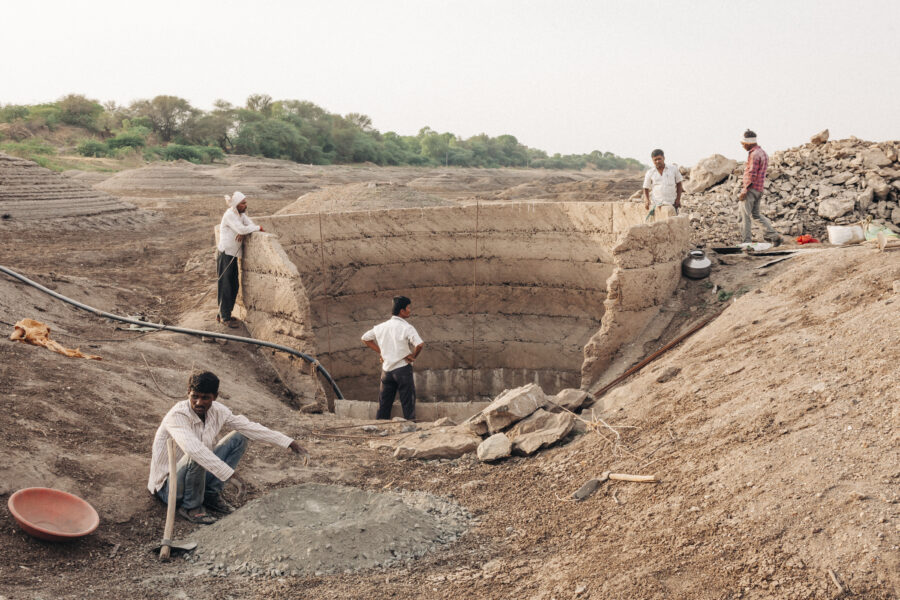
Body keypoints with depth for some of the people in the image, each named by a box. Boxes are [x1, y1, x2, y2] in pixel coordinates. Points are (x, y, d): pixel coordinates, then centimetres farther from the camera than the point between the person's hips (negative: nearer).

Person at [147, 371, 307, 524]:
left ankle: (211, 495, 2)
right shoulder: (178, 416, -27)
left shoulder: (217, 411, -7)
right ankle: (191, 507, -11)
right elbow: (193, 448, -44)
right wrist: (230, 473, -46)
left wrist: (289, 442, -5)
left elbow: (249, 426, -1)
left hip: (197, 474, 7)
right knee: (196, 457, -37)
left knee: (239, 438, 0)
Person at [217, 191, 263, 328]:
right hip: (225, 254, -9)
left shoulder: (241, 214, 12)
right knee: (225, 286, -4)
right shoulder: (229, 215, -16)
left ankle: (222, 314, 22)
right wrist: (258, 228, -13)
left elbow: (250, 225, 4)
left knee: (234, 286, 12)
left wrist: (244, 233, -17)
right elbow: (241, 229, -26)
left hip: (233, 255, 9)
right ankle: (225, 317, 2)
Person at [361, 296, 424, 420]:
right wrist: (413, 356, -10)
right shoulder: (407, 328, -13)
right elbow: (420, 344, -27)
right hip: (403, 368, -6)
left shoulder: (382, 326, 6)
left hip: (386, 368, 6)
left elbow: (365, 338, 15)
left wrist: (380, 351, 11)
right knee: (408, 404, 1)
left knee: (384, 403, 12)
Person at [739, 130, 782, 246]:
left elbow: (751, 174, -20)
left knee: (745, 216, -4)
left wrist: (744, 190, -19)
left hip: (751, 189, -10)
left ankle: (746, 241, -2)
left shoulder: (754, 155, -15)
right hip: (759, 189, 10)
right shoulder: (763, 153, 16)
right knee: (756, 214, 17)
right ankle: (773, 235, 12)